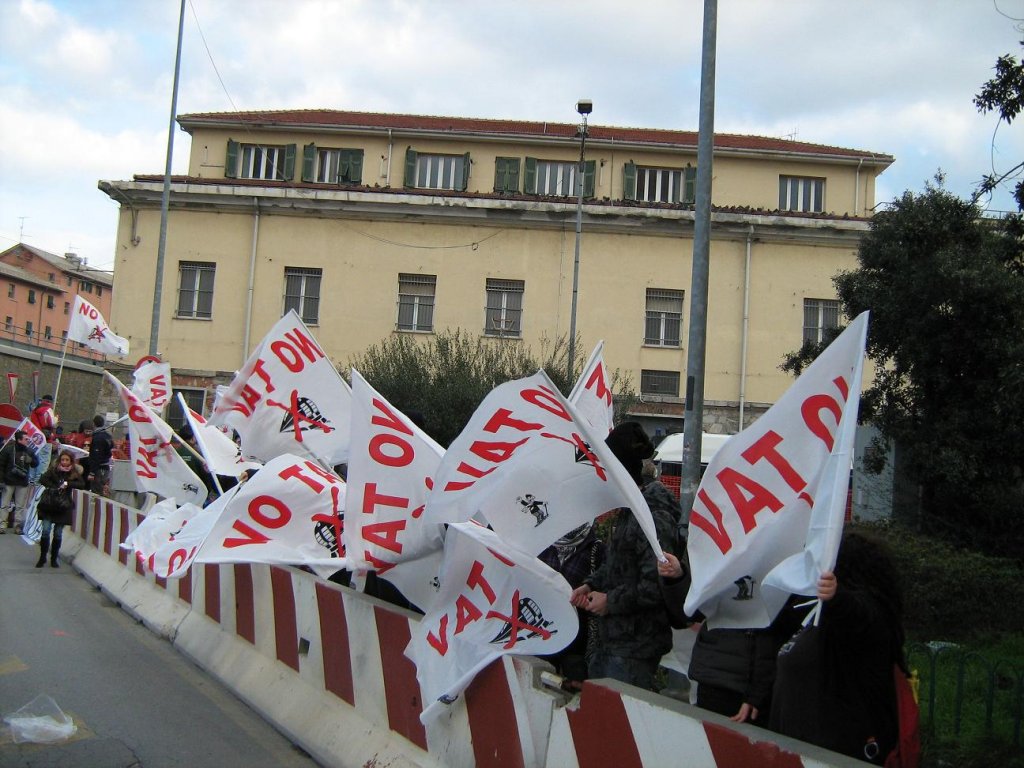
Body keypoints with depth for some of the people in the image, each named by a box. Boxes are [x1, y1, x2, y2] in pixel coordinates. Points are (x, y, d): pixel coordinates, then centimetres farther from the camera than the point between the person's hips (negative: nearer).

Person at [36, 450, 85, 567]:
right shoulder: (53, 470, 0)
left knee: (58, 534, 5)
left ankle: (54, 559, 17)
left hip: (63, 508, 1)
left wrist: (67, 484, -20)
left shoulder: (74, 473, 2)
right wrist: (54, 487, -19)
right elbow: (42, 479, -12)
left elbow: (82, 484, -11)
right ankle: (42, 558, 7)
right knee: (46, 531, -7)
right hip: (48, 505, -1)